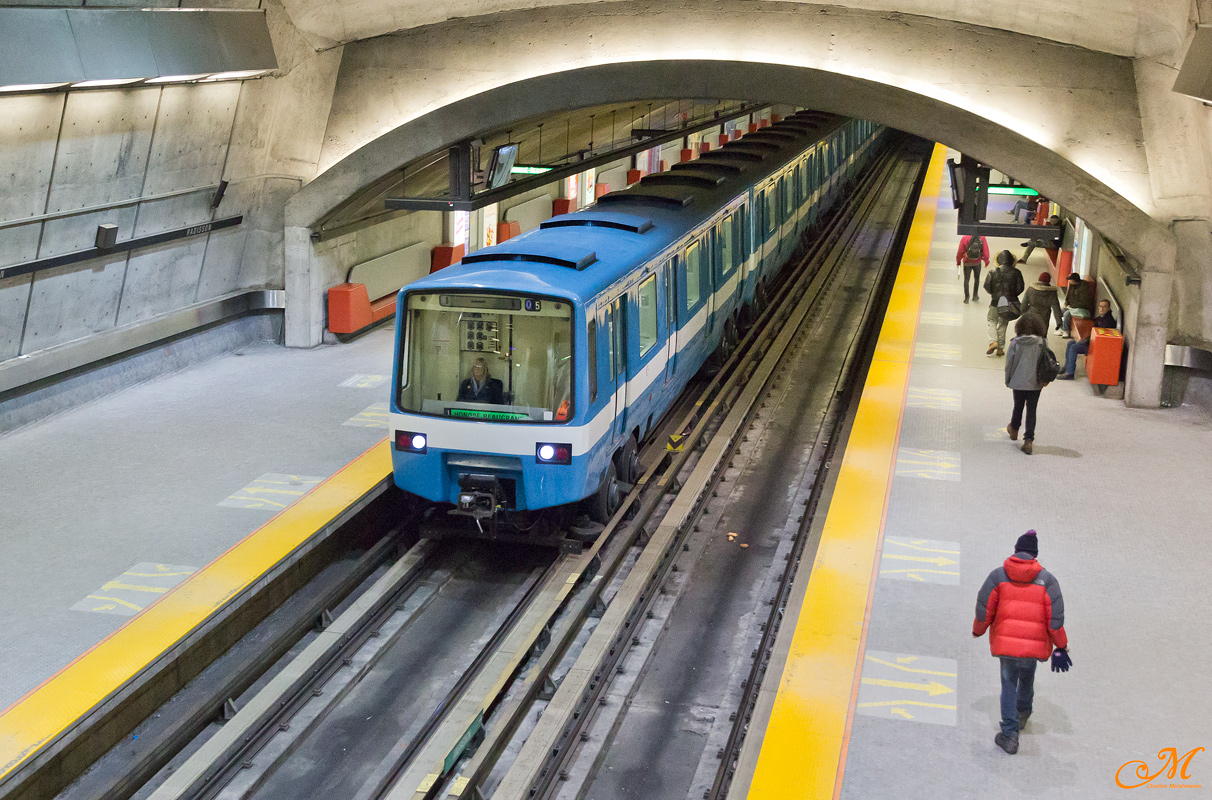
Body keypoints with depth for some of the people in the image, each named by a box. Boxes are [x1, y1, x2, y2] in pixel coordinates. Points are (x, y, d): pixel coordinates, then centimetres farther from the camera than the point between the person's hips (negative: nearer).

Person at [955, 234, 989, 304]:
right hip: (977, 263, 1)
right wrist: (986, 260, 7)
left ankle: (966, 297, 5)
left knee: (966, 279, 10)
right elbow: (985, 250, -6)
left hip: (967, 262, -1)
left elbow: (960, 251, -7)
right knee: (976, 278, 20)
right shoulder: (982, 238, -9)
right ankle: (975, 295, 23)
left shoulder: (965, 238, -12)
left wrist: (958, 261, 6)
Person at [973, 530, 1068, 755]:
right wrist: (1062, 645, 9)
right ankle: (1022, 713, 50)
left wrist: (978, 630, 18)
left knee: (1009, 683, 12)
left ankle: (1010, 733, 2)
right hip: (1035, 644, 1)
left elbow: (983, 611, -1)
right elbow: (1055, 618, -5)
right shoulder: (1047, 579, -4)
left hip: (1006, 643, -1)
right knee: (1027, 678, 27)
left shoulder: (998, 576, -3)